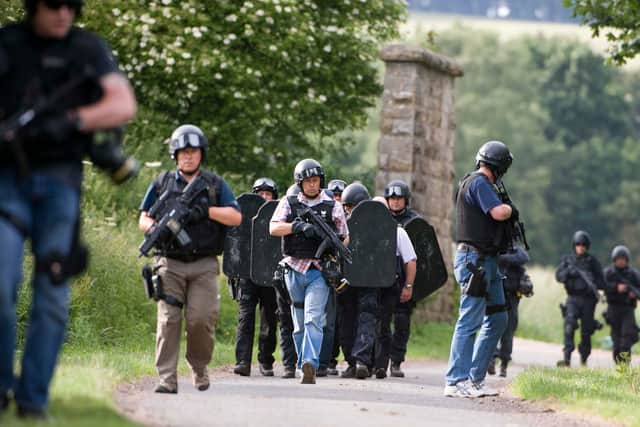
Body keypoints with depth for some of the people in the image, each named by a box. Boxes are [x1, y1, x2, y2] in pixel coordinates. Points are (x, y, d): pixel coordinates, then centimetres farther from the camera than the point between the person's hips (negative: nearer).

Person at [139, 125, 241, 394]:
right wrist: (154, 228, -9)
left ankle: (199, 368, 14)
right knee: (168, 319, -10)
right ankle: (167, 379, -12)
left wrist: (206, 211, -11)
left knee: (201, 319, -10)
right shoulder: (162, 183, 12)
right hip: (170, 263, 0)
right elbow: (144, 218, 14)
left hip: (204, 264, 0)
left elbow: (236, 217, 2)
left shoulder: (215, 184, 10)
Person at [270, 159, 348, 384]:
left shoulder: (333, 207, 7)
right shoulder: (289, 203, 7)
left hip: (319, 271, -2)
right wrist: (299, 226, -21)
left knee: (313, 319, -17)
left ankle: (310, 364, -28)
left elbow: (345, 238, 15)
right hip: (295, 269, 2)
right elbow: (274, 228, -7)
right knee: (299, 324, 9)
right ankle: (304, 366, 18)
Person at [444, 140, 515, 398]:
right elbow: (498, 213, -23)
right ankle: (456, 382, -10)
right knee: (470, 321, -10)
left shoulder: (477, 182, 19)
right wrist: (511, 209, -3)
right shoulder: (479, 183, -12)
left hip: (487, 261, 11)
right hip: (474, 259, -11)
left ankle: (475, 379, 14)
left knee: (497, 319, 12)